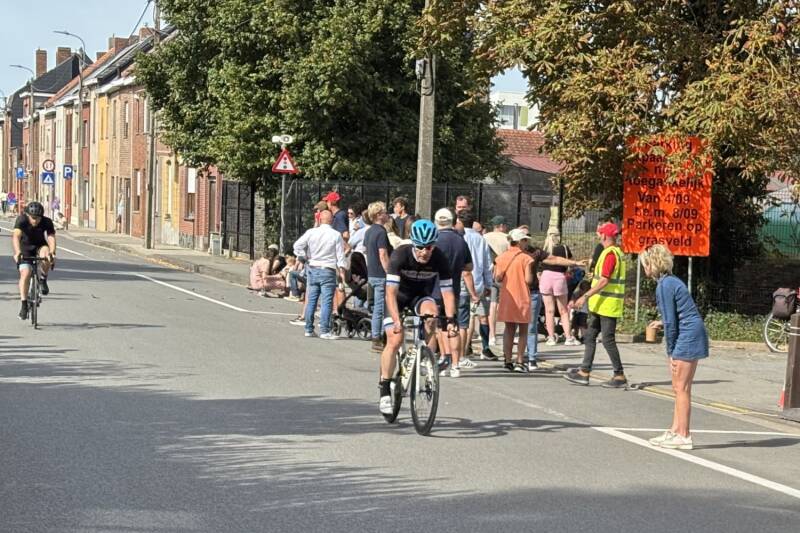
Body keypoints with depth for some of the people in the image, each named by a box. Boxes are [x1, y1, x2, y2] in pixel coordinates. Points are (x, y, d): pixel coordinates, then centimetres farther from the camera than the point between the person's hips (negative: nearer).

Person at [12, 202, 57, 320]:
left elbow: (51, 238, -36)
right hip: (25, 249, 0)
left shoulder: (47, 222, -23)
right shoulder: (22, 220, -26)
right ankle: (24, 304, -12)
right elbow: (16, 236, -40)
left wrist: (52, 253, -56)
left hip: (40, 246, 0)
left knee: (45, 253, -35)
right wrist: (17, 252, -58)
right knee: (25, 273, -20)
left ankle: (43, 279, -9)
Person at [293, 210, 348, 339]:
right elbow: (340, 255, -4)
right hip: (328, 270, -3)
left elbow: (297, 246, -4)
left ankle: (309, 329, 15)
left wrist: (304, 258, 6)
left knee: (311, 300, 10)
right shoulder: (336, 235, -4)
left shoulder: (311, 232, 0)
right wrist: (342, 270, 2)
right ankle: (324, 331, -8)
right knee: (326, 302, -4)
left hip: (312, 269, 3)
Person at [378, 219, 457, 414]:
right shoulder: (400, 255, -30)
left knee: (431, 312, -32)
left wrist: (451, 319, -34)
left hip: (421, 296, 2)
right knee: (394, 340, -16)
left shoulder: (439, 259, -23)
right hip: (398, 296, -2)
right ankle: (384, 389, -4)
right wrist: (396, 320, -45)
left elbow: (447, 292, -21)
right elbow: (391, 292, -34)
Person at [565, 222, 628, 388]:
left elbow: (604, 281, -23)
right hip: (601, 305, 10)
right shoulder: (618, 252, 14)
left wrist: (585, 296, -23)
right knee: (590, 336, 11)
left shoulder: (610, 253, -17)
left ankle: (620, 376, 0)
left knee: (608, 340, -5)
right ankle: (584, 372, 13)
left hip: (607, 304, -10)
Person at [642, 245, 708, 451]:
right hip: (693, 335, 10)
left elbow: (671, 322, -15)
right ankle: (675, 431, 19)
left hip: (687, 339, -10)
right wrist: (662, 323, 25)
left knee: (681, 388, -4)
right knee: (680, 388, 13)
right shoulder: (671, 281, 14)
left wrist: (671, 352, -10)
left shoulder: (664, 286, -14)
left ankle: (683, 437, 0)